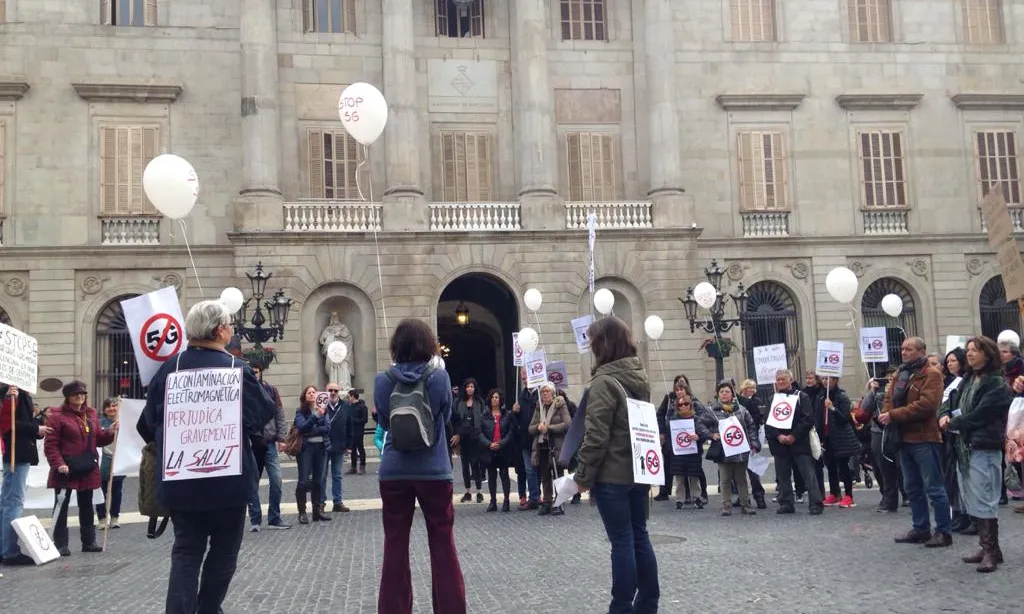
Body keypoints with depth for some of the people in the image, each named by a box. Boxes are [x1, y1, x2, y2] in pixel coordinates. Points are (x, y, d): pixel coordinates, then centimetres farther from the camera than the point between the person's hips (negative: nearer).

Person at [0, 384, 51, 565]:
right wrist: (35, 429, -14)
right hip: (17, 454, -10)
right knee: (15, 502, -8)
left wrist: (37, 428, 2)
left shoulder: (21, 392, 15)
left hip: (18, 453, 10)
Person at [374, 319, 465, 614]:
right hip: (434, 471, -1)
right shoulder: (439, 376, -8)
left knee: (395, 547, 9)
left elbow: (383, 422, 9)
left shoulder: (383, 380, -4)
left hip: (394, 472, 1)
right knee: (443, 546, 9)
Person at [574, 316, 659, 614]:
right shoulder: (640, 376, 10)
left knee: (622, 542, -2)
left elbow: (596, 436, -17)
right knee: (639, 536, 13)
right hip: (639, 471, 8)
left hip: (612, 475, -8)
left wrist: (584, 475, -10)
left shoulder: (605, 381, -15)